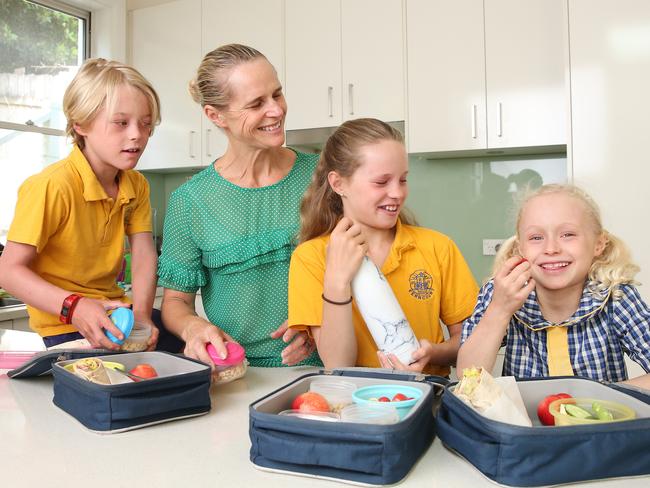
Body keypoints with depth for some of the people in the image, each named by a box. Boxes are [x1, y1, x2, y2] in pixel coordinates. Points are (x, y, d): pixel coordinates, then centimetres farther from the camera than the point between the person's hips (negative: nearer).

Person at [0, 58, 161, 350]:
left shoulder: (137, 185, 3)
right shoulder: (52, 186, -21)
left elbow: (144, 254, -4)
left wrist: (141, 312, -20)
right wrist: (73, 307, -31)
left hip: (113, 311, 7)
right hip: (63, 326, -6)